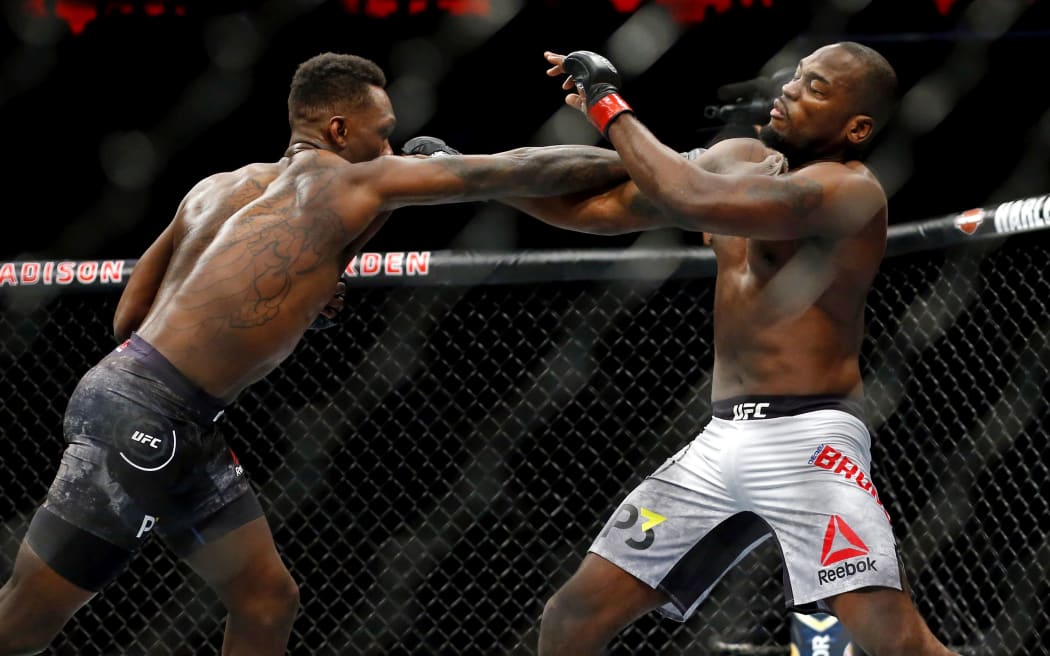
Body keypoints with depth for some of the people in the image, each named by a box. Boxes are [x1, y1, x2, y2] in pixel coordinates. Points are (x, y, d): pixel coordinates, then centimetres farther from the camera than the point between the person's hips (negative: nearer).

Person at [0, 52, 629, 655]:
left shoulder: (217, 189, 14)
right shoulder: (350, 184, -6)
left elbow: (129, 317, 15)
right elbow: (512, 171, -2)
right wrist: (626, 162, 10)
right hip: (137, 418, -9)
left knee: (268, 601, 11)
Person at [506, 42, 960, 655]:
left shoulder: (850, 189, -13)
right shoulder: (738, 158, 13)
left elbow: (694, 202, -26)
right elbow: (603, 209, 19)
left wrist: (608, 104, -15)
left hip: (806, 441, -8)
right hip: (719, 443, 8)